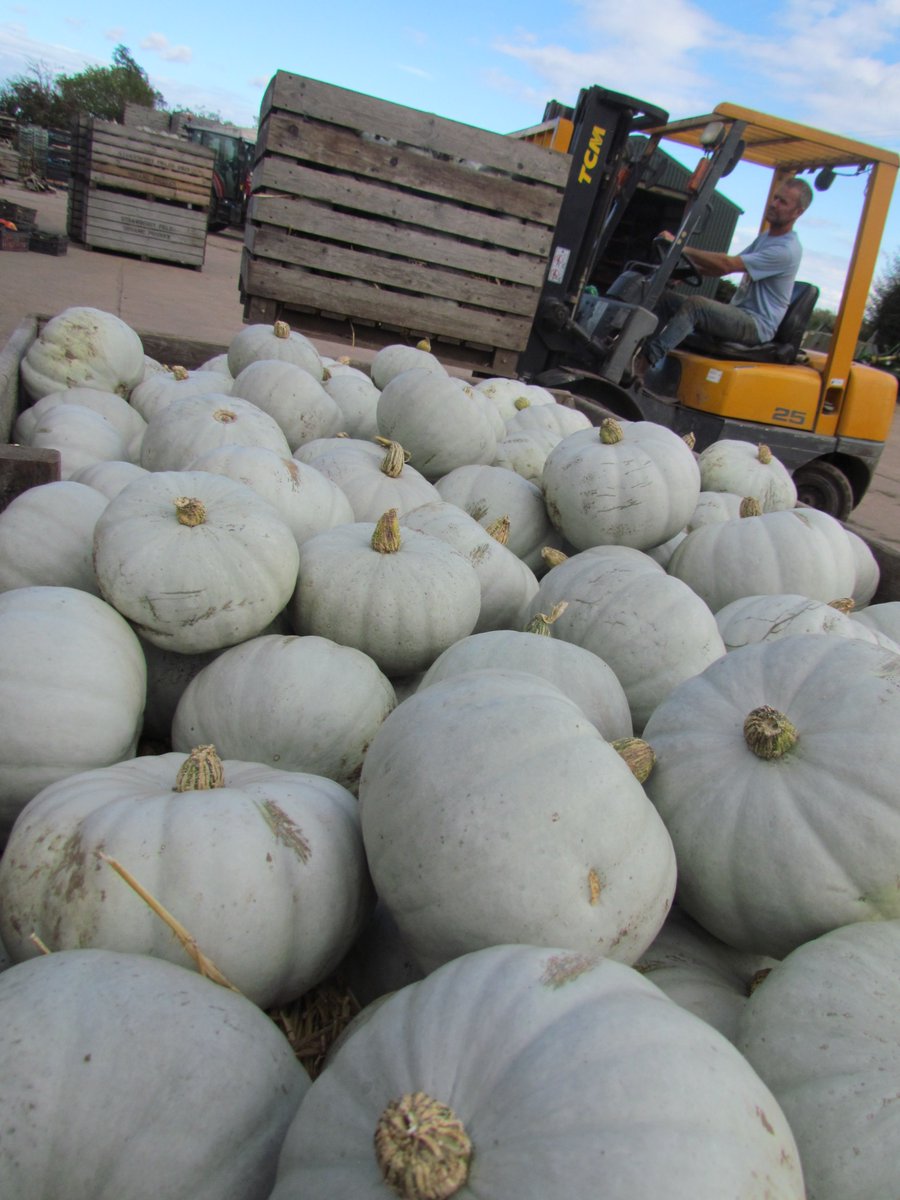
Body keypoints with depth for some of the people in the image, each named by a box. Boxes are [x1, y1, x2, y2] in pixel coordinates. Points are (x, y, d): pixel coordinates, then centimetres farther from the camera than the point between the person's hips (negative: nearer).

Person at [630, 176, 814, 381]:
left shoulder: (787, 250, -16)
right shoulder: (766, 236, 17)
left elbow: (727, 265, -23)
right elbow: (729, 265, 17)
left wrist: (680, 248, -23)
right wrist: (691, 267, 0)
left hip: (757, 325, -9)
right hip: (738, 315, 9)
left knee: (694, 304, -32)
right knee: (666, 298, -2)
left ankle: (643, 361, -38)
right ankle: (639, 352, -17)